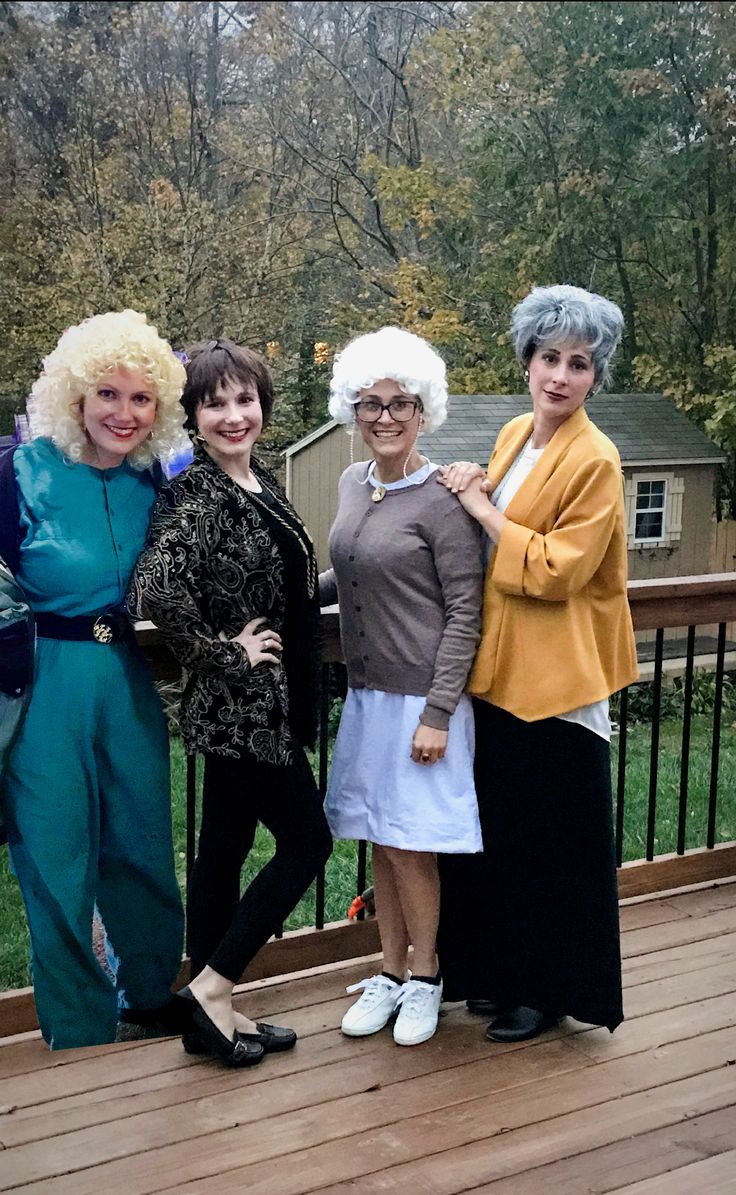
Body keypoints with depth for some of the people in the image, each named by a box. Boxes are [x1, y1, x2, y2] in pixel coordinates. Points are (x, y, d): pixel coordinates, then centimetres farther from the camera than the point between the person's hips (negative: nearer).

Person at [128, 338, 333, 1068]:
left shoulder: (261, 485, 9)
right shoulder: (194, 495, -18)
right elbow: (155, 592, -32)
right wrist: (224, 656, -21)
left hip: (266, 706, 8)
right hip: (240, 707, -8)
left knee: (224, 848, 13)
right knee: (307, 842, -1)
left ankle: (212, 1014, 24)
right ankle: (212, 988, 9)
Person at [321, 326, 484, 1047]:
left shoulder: (441, 501, -14)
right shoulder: (352, 485, 7)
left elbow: (465, 611, -14)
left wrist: (437, 713, -16)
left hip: (420, 697, -6)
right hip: (366, 692, 7)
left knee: (409, 845, 2)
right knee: (377, 840, 14)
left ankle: (425, 978, 21)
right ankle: (391, 970, 29)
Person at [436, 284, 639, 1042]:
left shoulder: (595, 461, -14)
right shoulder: (513, 436, 9)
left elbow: (558, 569, -19)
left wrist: (483, 510, -16)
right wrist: (473, 499, 3)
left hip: (555, 678, -8)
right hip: (497, 668, 8)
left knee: (551, 842, 4)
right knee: (498, 830, 16)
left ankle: (553, 989, 20)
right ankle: (503, 972, 32)